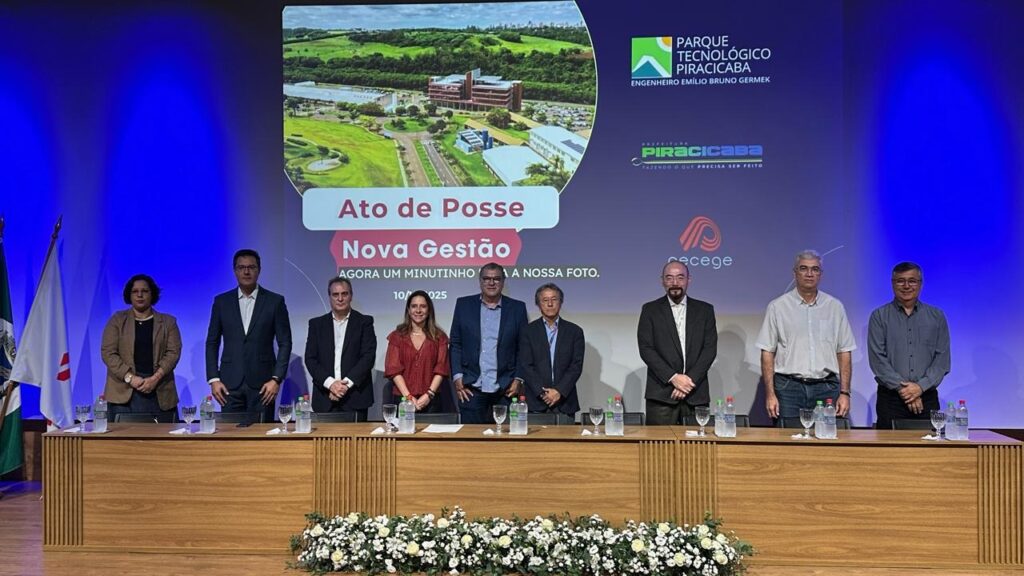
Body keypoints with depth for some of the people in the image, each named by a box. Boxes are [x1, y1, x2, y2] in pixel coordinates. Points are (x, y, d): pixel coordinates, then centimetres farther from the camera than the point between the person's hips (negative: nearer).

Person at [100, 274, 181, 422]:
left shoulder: (168, 322, 11)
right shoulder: (117, 320, 10)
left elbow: (173, 352, 2)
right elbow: (108, 352, 1)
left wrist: (155, 378, -13)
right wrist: (129, 377, -12)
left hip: (160, 392, 1)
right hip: (124, 393, 0)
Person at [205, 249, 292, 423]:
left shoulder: (275, 301, 2)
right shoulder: (222, 302, 8)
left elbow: (285, 343, 1)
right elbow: (212, 343, 9)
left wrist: (276, 379, -7)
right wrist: (213, 379, 0)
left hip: (262, 383, -1)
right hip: (230, 383, 2)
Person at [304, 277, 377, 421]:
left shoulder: (364, 322, 5)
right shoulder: (317, 324, 11)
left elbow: (368, 356, -3)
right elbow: (310, 358, 4)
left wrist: (346, 383, -13)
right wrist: (330, 383, -10)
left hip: (355, 398, -1)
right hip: (325, 397, 2)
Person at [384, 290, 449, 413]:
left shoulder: (439, 337, 8)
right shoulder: (396, 336, 7)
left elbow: (441, 369, 1)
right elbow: (393, 369, -1)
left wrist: (429, 395, -11)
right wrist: (408, 396, -11)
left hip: (430, 401, 0)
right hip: (402, 399, 0)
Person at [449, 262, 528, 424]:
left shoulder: (517, 308, 6)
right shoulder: (464, 305, 7)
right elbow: (455, 344, 7)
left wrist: (518, 380, -2)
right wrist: (457, 377, -1)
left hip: (505, 389, 0)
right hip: (472, 388, 0)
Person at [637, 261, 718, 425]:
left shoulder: (705, 310, 10)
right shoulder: (650, 310, 6)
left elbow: (710, 348, 3)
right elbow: (645, 349, -2)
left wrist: (690, 379, -10)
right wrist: (673, 377, -12)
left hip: (696, 394, 1)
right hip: (661, 394, -1)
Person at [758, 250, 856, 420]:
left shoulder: (835, 307, 9)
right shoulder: (777, 307, 3)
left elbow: (844, 353, 9)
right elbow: (767, 353, 1)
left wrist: (845, 393, 1)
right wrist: (770, 394, -5)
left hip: (826, 388, 2)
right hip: (788, 387, -1)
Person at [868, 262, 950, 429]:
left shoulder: (937, 317, 11)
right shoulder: (879, 316, 5)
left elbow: (942, 359, 3)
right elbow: (877, 359, -4)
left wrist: (921, 386, -11)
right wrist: (902, 388, -12)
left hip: (927, 398, 2)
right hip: (891, 399, -1)